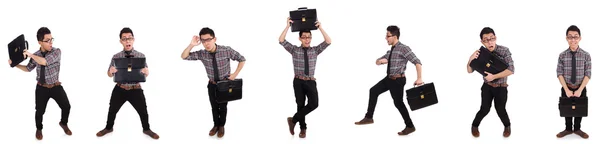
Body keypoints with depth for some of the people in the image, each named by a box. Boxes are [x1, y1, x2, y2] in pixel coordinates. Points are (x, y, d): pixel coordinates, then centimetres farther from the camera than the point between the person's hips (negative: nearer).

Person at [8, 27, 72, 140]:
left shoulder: (56, 52, -15)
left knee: (66, 106, 1)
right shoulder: (36, 55, -5)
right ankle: (39, 129, 37)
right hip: (42, 88, 1)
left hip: (56, 87, -1)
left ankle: (63, 124, 32)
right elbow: (28, 68, 13)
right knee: (40, 111, 9)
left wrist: (30, 55, -24)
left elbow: (45, 61, -31)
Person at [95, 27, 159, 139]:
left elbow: (145, 73, 1)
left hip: (136, 89, 0)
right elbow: (109, 75, 3)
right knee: (112, 110, 15)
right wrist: (111, 71, -20)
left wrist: (146, 72, -22)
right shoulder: (116, 57, -5)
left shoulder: (141, 56, -6)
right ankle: (108, 128, 39)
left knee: (143, 111, 9)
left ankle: (146, 129, 35)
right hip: (120, 89, 1)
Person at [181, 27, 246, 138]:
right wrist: (191, 45, -32)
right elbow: (184, 57, -14)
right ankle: (215, 125, 41)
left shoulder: (226, 50, -26)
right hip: (212, 84, 2)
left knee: (222, 106, 15)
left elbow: (242, 59, -14)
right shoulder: (202, 54, -19)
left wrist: (235, 74, -16)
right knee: (214, 106, 18)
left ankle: (221, 126, 38)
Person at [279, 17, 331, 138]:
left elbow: (328, 42, -7)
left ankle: (293, 120, -2)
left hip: (310, 81, 1)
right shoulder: (294, 50, 2)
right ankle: (303, 128, 22)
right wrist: (288, 26, -17)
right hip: (298, 81, -1)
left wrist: (320, 28, -14)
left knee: (314, 104, -17)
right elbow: (281, 41, -10)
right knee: (300, 104, 5)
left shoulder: (315, 50, 5)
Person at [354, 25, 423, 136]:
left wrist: (419, 78, -29)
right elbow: (377, 62, 19)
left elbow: (417, 62, -22)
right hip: (389, 78, 9)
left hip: (398, 80, -9)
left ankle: (410, 126, 12)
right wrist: (381, 61, -6)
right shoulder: (391, 51, 10)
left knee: (398, 103, -2)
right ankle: (369, 118, 27)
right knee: (374, 91, 17)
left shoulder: (403, 49, -16)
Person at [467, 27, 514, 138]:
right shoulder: (481, 53, -6)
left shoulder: (504, 51, -13)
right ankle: (475, 125, 18)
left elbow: (511, 70, -19)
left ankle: (507, 126, 24)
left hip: (501, 87, -1)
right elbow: (469, 71, 0)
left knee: (500, 109, -8)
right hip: (487, 86, 1)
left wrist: (494, 76, -25)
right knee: (485, 109, -10)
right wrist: (471, 59, -20)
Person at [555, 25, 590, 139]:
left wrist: (579, 90, -17)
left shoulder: (586, 55, -11)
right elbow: (559, 73, -9)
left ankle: (577, 129, 34)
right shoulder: (562, 55, -9)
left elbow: (588, 74, -10)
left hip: (581, 88, 0)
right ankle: (568, 129, 32)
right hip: (566, 88, 0)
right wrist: (567, 90, -16)